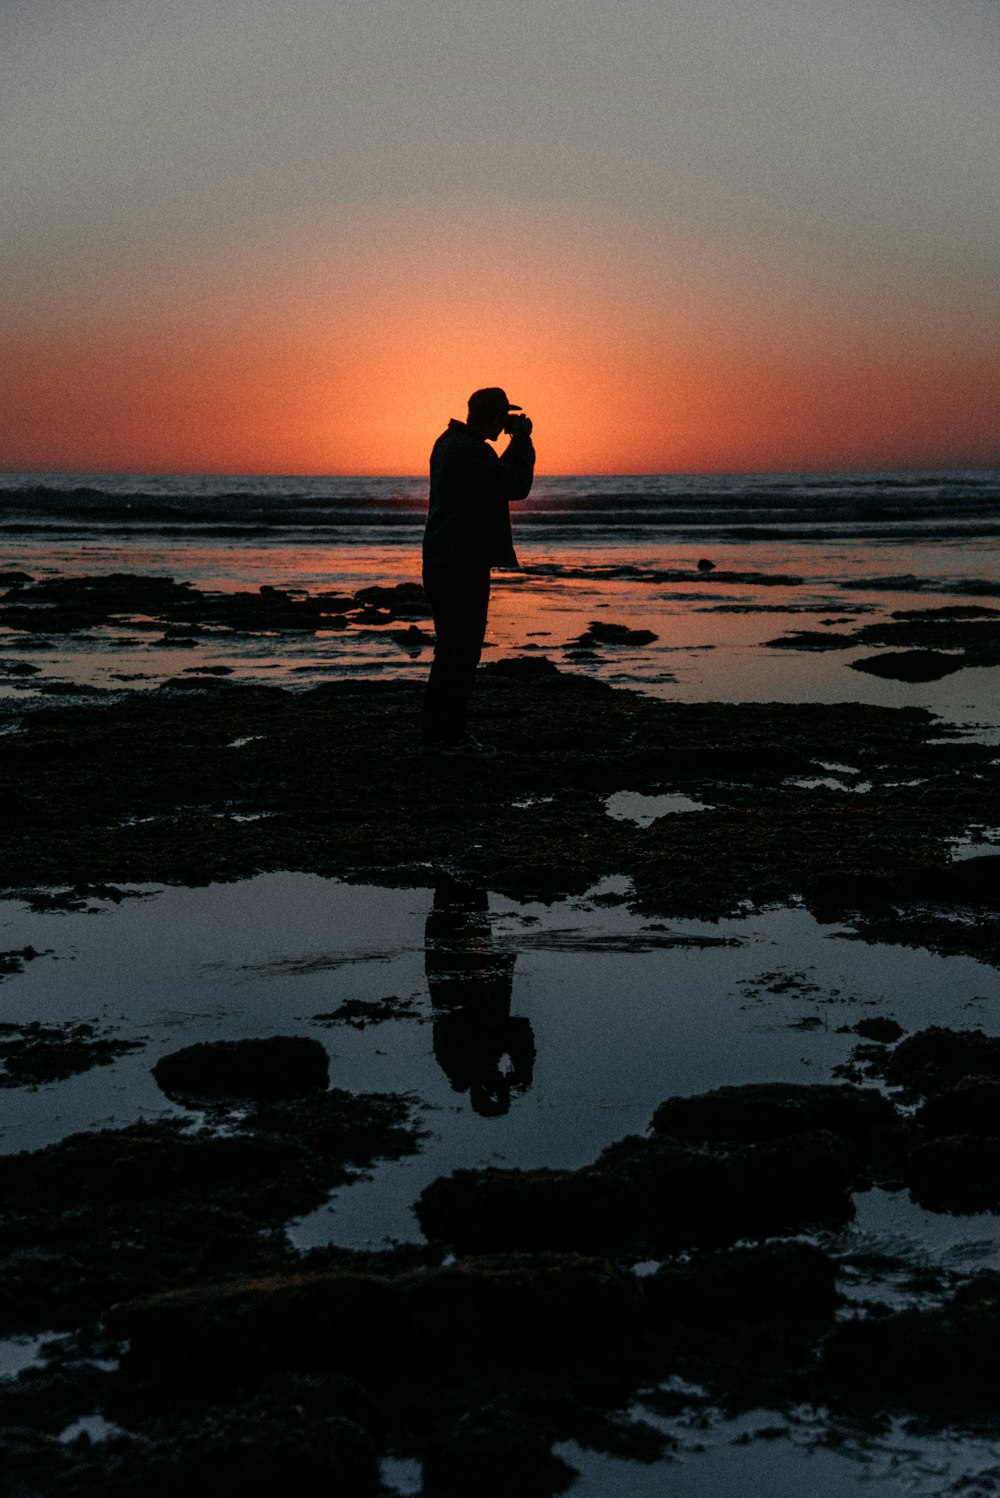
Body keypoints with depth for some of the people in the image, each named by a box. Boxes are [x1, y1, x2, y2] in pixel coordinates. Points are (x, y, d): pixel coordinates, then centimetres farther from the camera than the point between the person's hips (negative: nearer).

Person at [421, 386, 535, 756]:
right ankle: (455, 736, 0)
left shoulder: (447, 443, 13)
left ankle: (433, 734, 16)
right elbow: (517, 486, -14)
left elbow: (497, 476, 23)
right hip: (465, 566, -10)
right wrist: (523, 440, -5)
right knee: (464, 652, -3)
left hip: (437, 563, 10)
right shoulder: (474, 452, -18)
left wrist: (517, 443, 15)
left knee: (448, 650, 14)